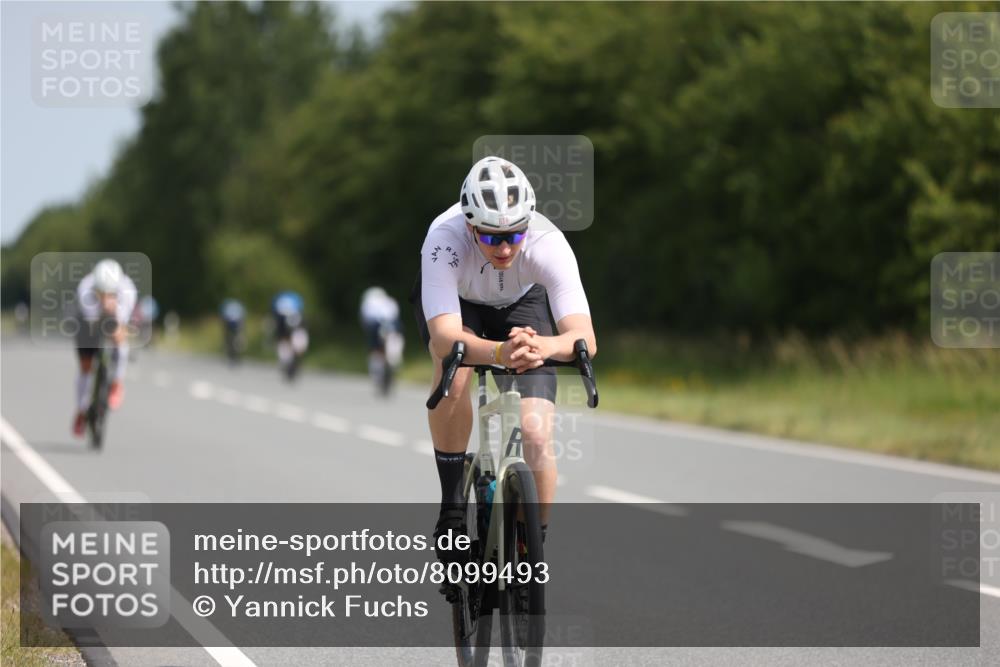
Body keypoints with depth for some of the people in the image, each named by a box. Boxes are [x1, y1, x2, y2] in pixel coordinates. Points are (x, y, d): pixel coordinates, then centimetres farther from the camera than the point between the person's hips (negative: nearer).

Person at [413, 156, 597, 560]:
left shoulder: (548, 244, -37)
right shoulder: (445, 239, -40)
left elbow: (585, 338, -45)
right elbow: (445, 337, -49)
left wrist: (543, 346, -68)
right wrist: (500, 352, -69)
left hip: (520, 302, 1)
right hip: (454, 299, -1)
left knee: (536, 434, -17)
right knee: (454, 367, -35)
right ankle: (452, 511, -21)